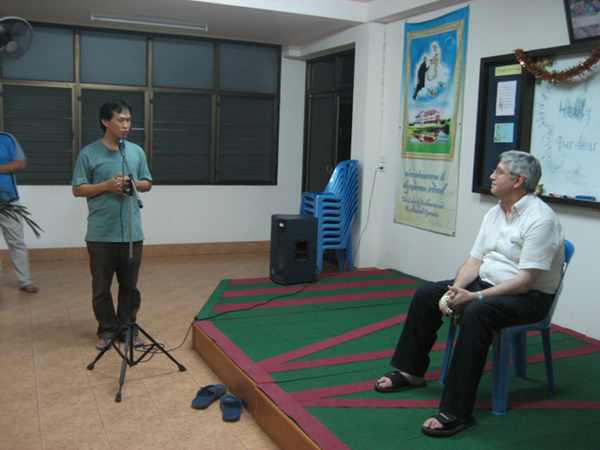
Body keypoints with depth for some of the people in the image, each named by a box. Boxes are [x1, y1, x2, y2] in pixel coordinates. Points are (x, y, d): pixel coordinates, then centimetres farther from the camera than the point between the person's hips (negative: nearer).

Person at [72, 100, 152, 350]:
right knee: (101, 286, 7)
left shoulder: (136, 151, 7)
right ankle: (107, 330, 21)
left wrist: (133, 183, -8)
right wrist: (107, 185, -16)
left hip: (131, 232, 3)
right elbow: (78, 189, -2)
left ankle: (127, 327, 23)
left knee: (130, 285, 10)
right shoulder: (89, 153, -4)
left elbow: (147, 184, 14)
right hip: (101, 233, -2)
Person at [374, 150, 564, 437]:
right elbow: (474, 261, 5)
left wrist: (476, 296, -28)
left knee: (476, 313, -37)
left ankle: (457, 411, -32)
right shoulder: (494, 213, 6)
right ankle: (411, 371, 12)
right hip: (487, 283, 9)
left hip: (528, 296, -9)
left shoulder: (540, 219, -20)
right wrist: (454, 291, -13)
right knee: (426, 294, -2)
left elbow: (526, 280, -25)